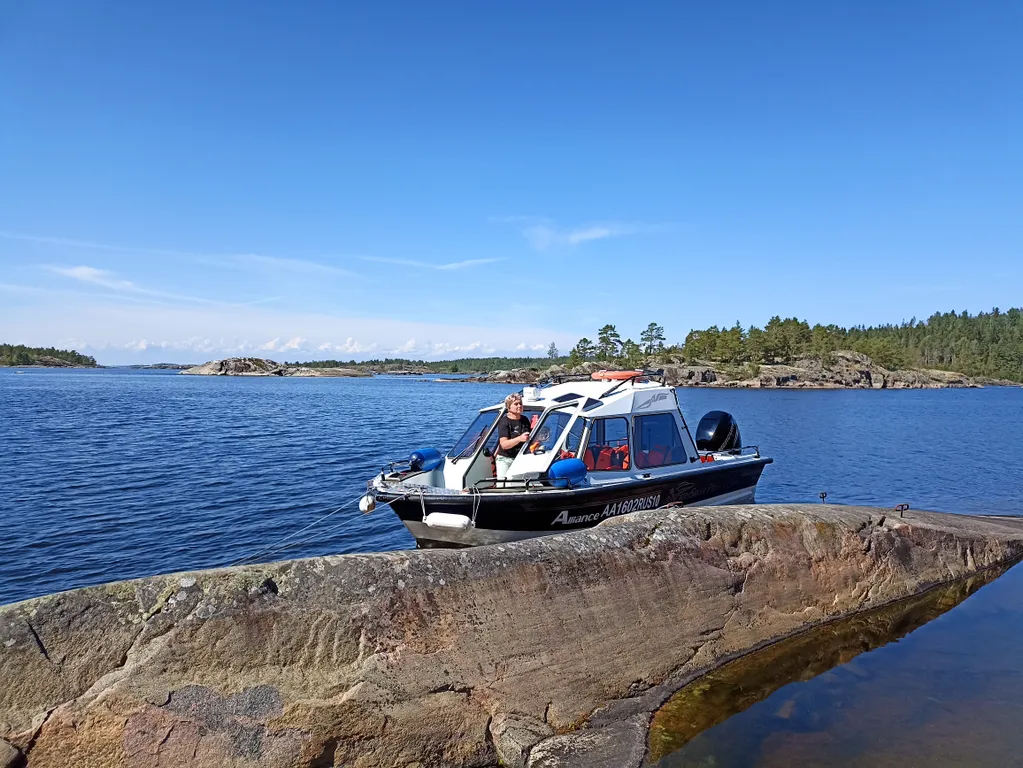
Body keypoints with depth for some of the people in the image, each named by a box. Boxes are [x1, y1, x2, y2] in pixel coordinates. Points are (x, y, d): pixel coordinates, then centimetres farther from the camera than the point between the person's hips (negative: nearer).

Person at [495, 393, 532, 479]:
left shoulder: (525, 420, 8)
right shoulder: (504, 422, -10)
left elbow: (530, 438, 25)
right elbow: (504, 444, -23)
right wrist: (520, 438, -36)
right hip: (505, 459, -4)